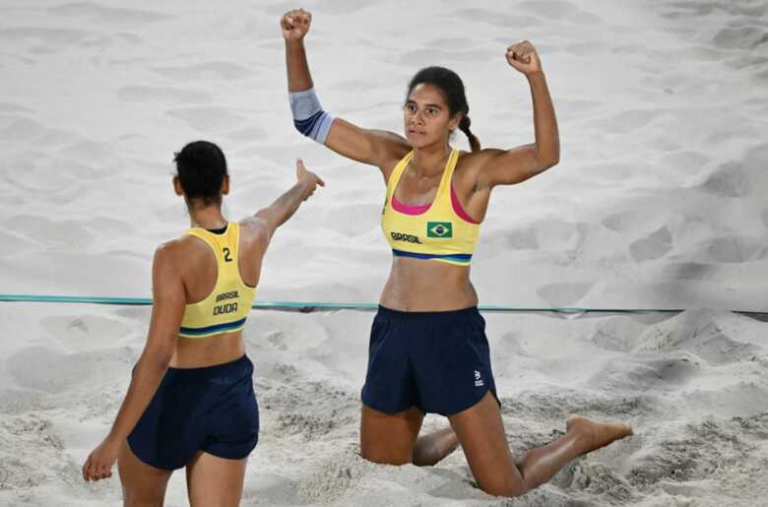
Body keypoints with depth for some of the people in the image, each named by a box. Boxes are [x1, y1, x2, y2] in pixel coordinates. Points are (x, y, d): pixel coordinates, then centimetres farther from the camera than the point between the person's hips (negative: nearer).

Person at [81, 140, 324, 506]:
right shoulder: (254, 236, -6)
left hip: (174, 399, -5)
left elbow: (158, 354, -30)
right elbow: (280, 210, 20)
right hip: (233, 396, 5)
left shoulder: (175, 257, -25)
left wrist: (113, 440, -29)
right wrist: (303, 185, 45)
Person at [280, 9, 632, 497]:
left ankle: (581, 436, 27)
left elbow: (546, 156, -29)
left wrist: (536, 77, -41)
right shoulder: (392, 157, 4)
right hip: (392, 329, 5)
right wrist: (295, 45, -7)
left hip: (451, 332, -5)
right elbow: (310, 119, 6)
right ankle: (460, 432, 44)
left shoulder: (473, 171, -10)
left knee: (504, 488, -3)